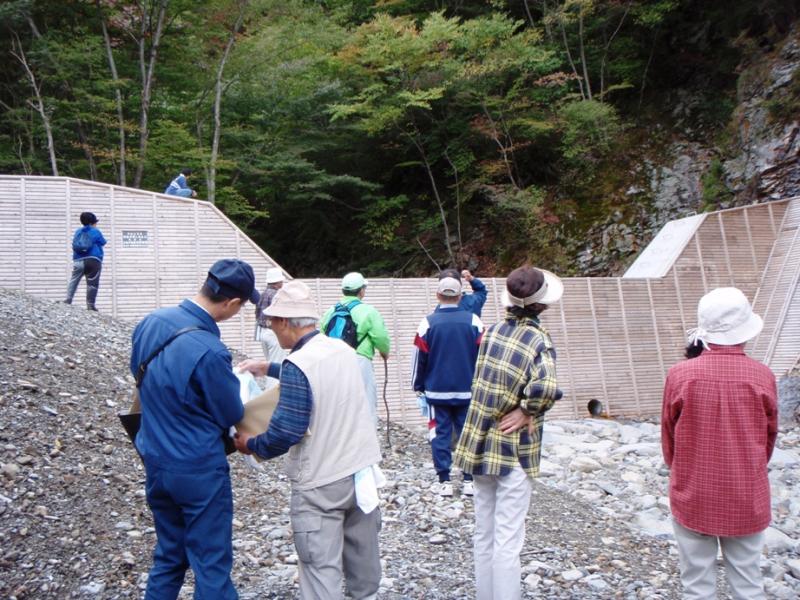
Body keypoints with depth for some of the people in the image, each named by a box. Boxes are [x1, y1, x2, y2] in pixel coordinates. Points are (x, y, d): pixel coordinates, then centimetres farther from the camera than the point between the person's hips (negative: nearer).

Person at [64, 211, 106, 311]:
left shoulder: (78, 231, 16)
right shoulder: (96, 232, 4)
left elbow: (74, 244, 25)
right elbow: (103, 242, 18)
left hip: (78, 261, 4)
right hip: (93, 261, -4)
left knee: (73, 281, 11)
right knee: (92, 284, -2)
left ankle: (68, 300, -2)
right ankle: (90, 305, -4)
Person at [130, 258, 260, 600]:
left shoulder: (151, 322, -4)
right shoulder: (210, 351, -27)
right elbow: (232, 415, -11)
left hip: (154, 462, 7)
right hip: (199, 470, -7)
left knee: (168, 557, 22)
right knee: (212, 566, 7)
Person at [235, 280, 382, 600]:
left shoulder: (297, 364, -20)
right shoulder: (343, 349, 3)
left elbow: (286, 431, -21)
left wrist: (250, 445, -4)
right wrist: (269, 368, 28)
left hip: (321, 481, -7)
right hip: (362, 467, 8)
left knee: (321, 567, 0)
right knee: (362, 551, 22)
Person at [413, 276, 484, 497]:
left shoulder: (428, 322, -7)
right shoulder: (473, 321, -4)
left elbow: (420, 358, -3)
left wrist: (418, 386, 9)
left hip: (437, 390, -1)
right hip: (467, 390, 1)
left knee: (441, 433, 6)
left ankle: (444, 482, 7)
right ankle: (469, 481, 11)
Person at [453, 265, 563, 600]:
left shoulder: (492, 331, 2)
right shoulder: (538, 340, -15)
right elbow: (545, 387, -32)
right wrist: (527, 412, -16)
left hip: (479, 443, 6)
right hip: (513, 450, -6)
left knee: (484, 535, 17)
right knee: (508, 541, 2)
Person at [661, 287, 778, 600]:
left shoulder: (680, 374, -14)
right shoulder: (762, 377, -11)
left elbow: (668, 437, -2)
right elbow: (769, 437, 3)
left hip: (693, 499, -1)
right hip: (747, 501, 1)